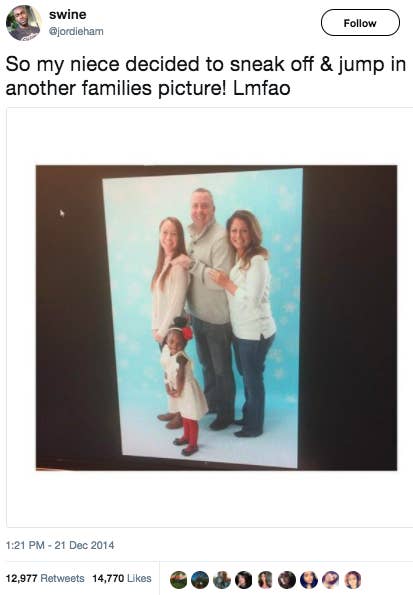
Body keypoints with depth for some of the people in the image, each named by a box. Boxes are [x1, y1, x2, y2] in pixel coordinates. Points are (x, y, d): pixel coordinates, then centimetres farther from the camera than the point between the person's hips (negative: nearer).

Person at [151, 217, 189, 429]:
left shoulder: (180, 264, -17)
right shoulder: (162, 262, 9)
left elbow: (177, 302, -19)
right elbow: (156, 298, 9)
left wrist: (164, 329, -14)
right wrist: (155, 326, 6)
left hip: (174, 328, -8)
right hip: (162, 328, 8)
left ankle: (182, 412, 20)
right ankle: (173, 409, 31)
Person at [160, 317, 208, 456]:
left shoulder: (181, 357, -31)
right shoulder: (165, 349, -9)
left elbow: (181, 377, -25)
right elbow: (166, 370, -1)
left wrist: (178, 392, -13)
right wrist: (168, 387, -5)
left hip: (187, 389, -8)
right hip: (176, 387, 8)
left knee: (191, 418, 8)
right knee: (184, 414, 27)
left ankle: (193, 444, 25)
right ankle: (186, 436, 48)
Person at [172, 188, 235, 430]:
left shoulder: (220, 238, -20)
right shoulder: (193, 236, 6)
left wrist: (192, 264, -25)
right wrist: (186, 310, 9)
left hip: (218, 319, -7)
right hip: (198, 316, 8)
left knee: (222, 369, 10)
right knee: (206, 365, 24)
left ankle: (226, 413, 29)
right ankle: (211, 402, 44)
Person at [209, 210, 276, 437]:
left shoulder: (257, 260, -21)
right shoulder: (236, 257, 5)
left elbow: (252, 299, -26)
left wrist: (226, 283, -19)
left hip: (256, 332, -8)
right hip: (241, 330, 8)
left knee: (253, 378, 9)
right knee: (246, 376, 22)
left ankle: (255, 426, 29)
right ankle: (248, 416, 42)